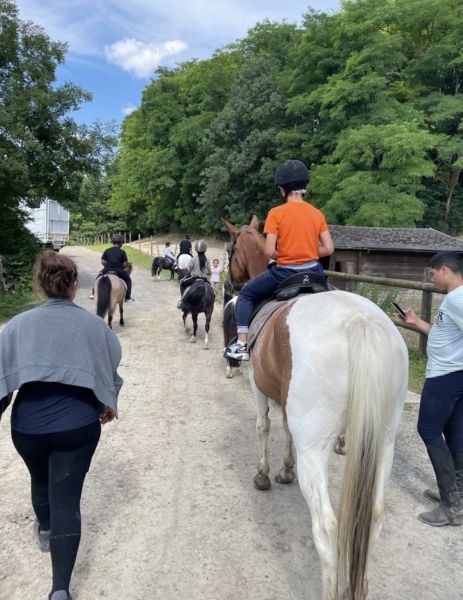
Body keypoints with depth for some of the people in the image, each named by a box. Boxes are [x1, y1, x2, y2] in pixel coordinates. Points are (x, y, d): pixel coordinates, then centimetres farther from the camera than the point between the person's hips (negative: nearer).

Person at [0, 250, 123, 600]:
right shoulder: (95, 325, -2)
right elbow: (111, 371, 7)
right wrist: (109, 404, 25)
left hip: (28, 424, 2)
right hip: (79, 424, -2)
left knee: (41, 480, 30)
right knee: (67, 499, 6)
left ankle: (45, 531, 57)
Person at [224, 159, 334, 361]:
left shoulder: (276, 213, -9)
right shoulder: (317, 213, 3)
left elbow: (269, 251, -15)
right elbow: (328, 249, -1)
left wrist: (281, 255, 6)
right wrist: (308, 254, 13)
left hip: (284, 272, -4)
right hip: (313, 272, 4)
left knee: (247, 294, 16)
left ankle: (242, 344, 8)